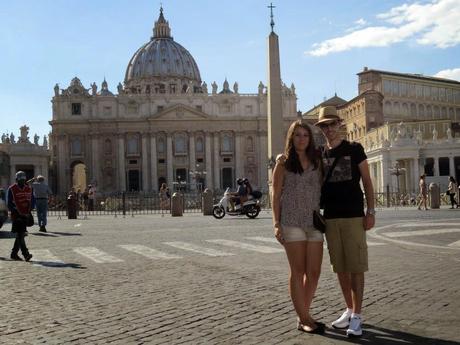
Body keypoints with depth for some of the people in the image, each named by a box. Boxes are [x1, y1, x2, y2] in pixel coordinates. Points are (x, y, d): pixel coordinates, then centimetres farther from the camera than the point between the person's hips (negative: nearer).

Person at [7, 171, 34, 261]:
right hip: (16, 216, -5)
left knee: (21, 235, 10)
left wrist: (29, 211, 1)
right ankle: (26, 254, -17)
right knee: (20, 235, -10)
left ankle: (14, 254, 21)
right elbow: (9, 204, -5)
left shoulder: (29, 189, 11)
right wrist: (16, 212, -12)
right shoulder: (12, 189, -4)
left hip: (25, 215, 6)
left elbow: (32, 201, 15)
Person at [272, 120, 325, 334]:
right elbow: (276, 195, 1)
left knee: (314, 272, 4)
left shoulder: (317, 161, 11)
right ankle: (303, 319, 10)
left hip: (315, 222, 4)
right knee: (298, 271, 1)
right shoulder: (283, 163, 3)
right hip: (292, 222, -3)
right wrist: (276, 223, -6)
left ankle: (303, 314, 21)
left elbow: (323, 190, 11)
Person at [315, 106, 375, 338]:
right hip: (330, 217, 4)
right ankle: (349, 310, 21)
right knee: (340, 267, 9)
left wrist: (371, 211, -8)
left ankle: (357, 316, 1)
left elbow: (367, 181, 1)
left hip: (353, 215, -4)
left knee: (356, 266, -4)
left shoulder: (354, 149, 2)